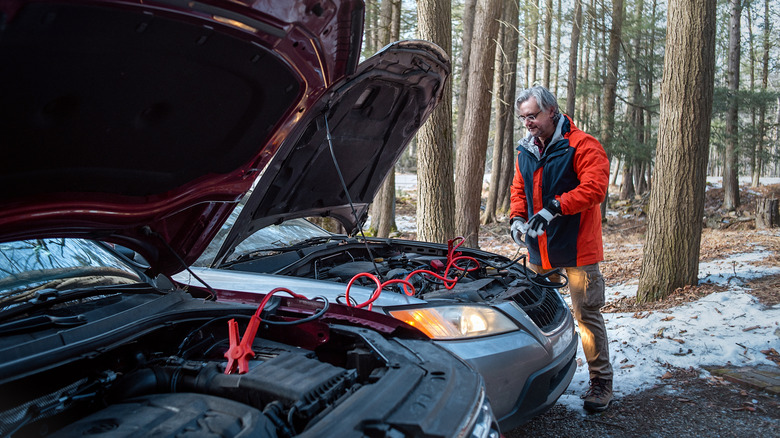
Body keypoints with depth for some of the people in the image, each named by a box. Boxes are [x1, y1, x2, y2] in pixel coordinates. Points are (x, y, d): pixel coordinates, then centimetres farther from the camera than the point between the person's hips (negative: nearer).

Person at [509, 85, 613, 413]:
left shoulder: (582, 146, -10)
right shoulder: (525, 151, 12)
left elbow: (594, 187, -21)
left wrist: (553, 208, -28)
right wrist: (517, 217, -2)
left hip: (577, 249, -6)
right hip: (538, 249, 7)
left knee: (587, 314, 0)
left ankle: (601, 381, 14)